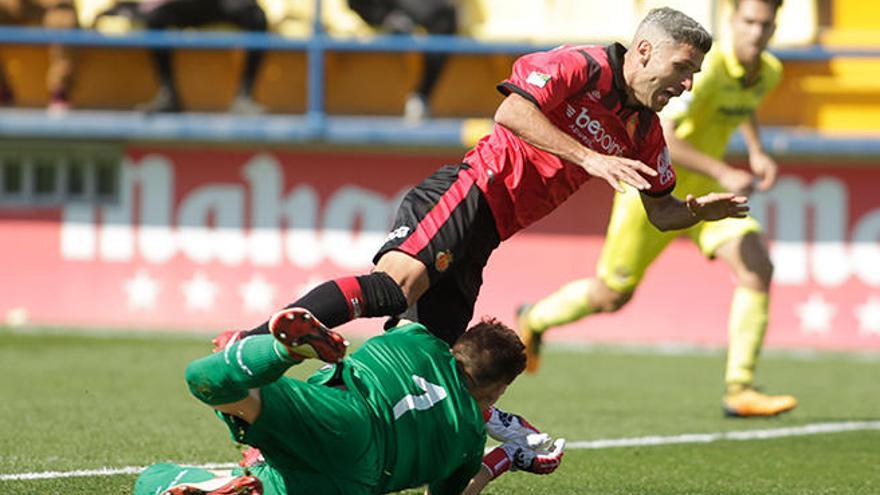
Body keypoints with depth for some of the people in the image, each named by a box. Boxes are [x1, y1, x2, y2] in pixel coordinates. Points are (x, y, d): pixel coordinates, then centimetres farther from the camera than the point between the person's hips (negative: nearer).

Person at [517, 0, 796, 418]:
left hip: (702, 193, 6)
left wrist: (756, 152, 8)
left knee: (757, 267, -18)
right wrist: (723, 174, -40)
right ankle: (535, 319, 42)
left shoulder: (769, 73, -3)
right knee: (611, 296, 10)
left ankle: (739, 391, -15)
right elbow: (660, 138, -37)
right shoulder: (704, 69, -29)